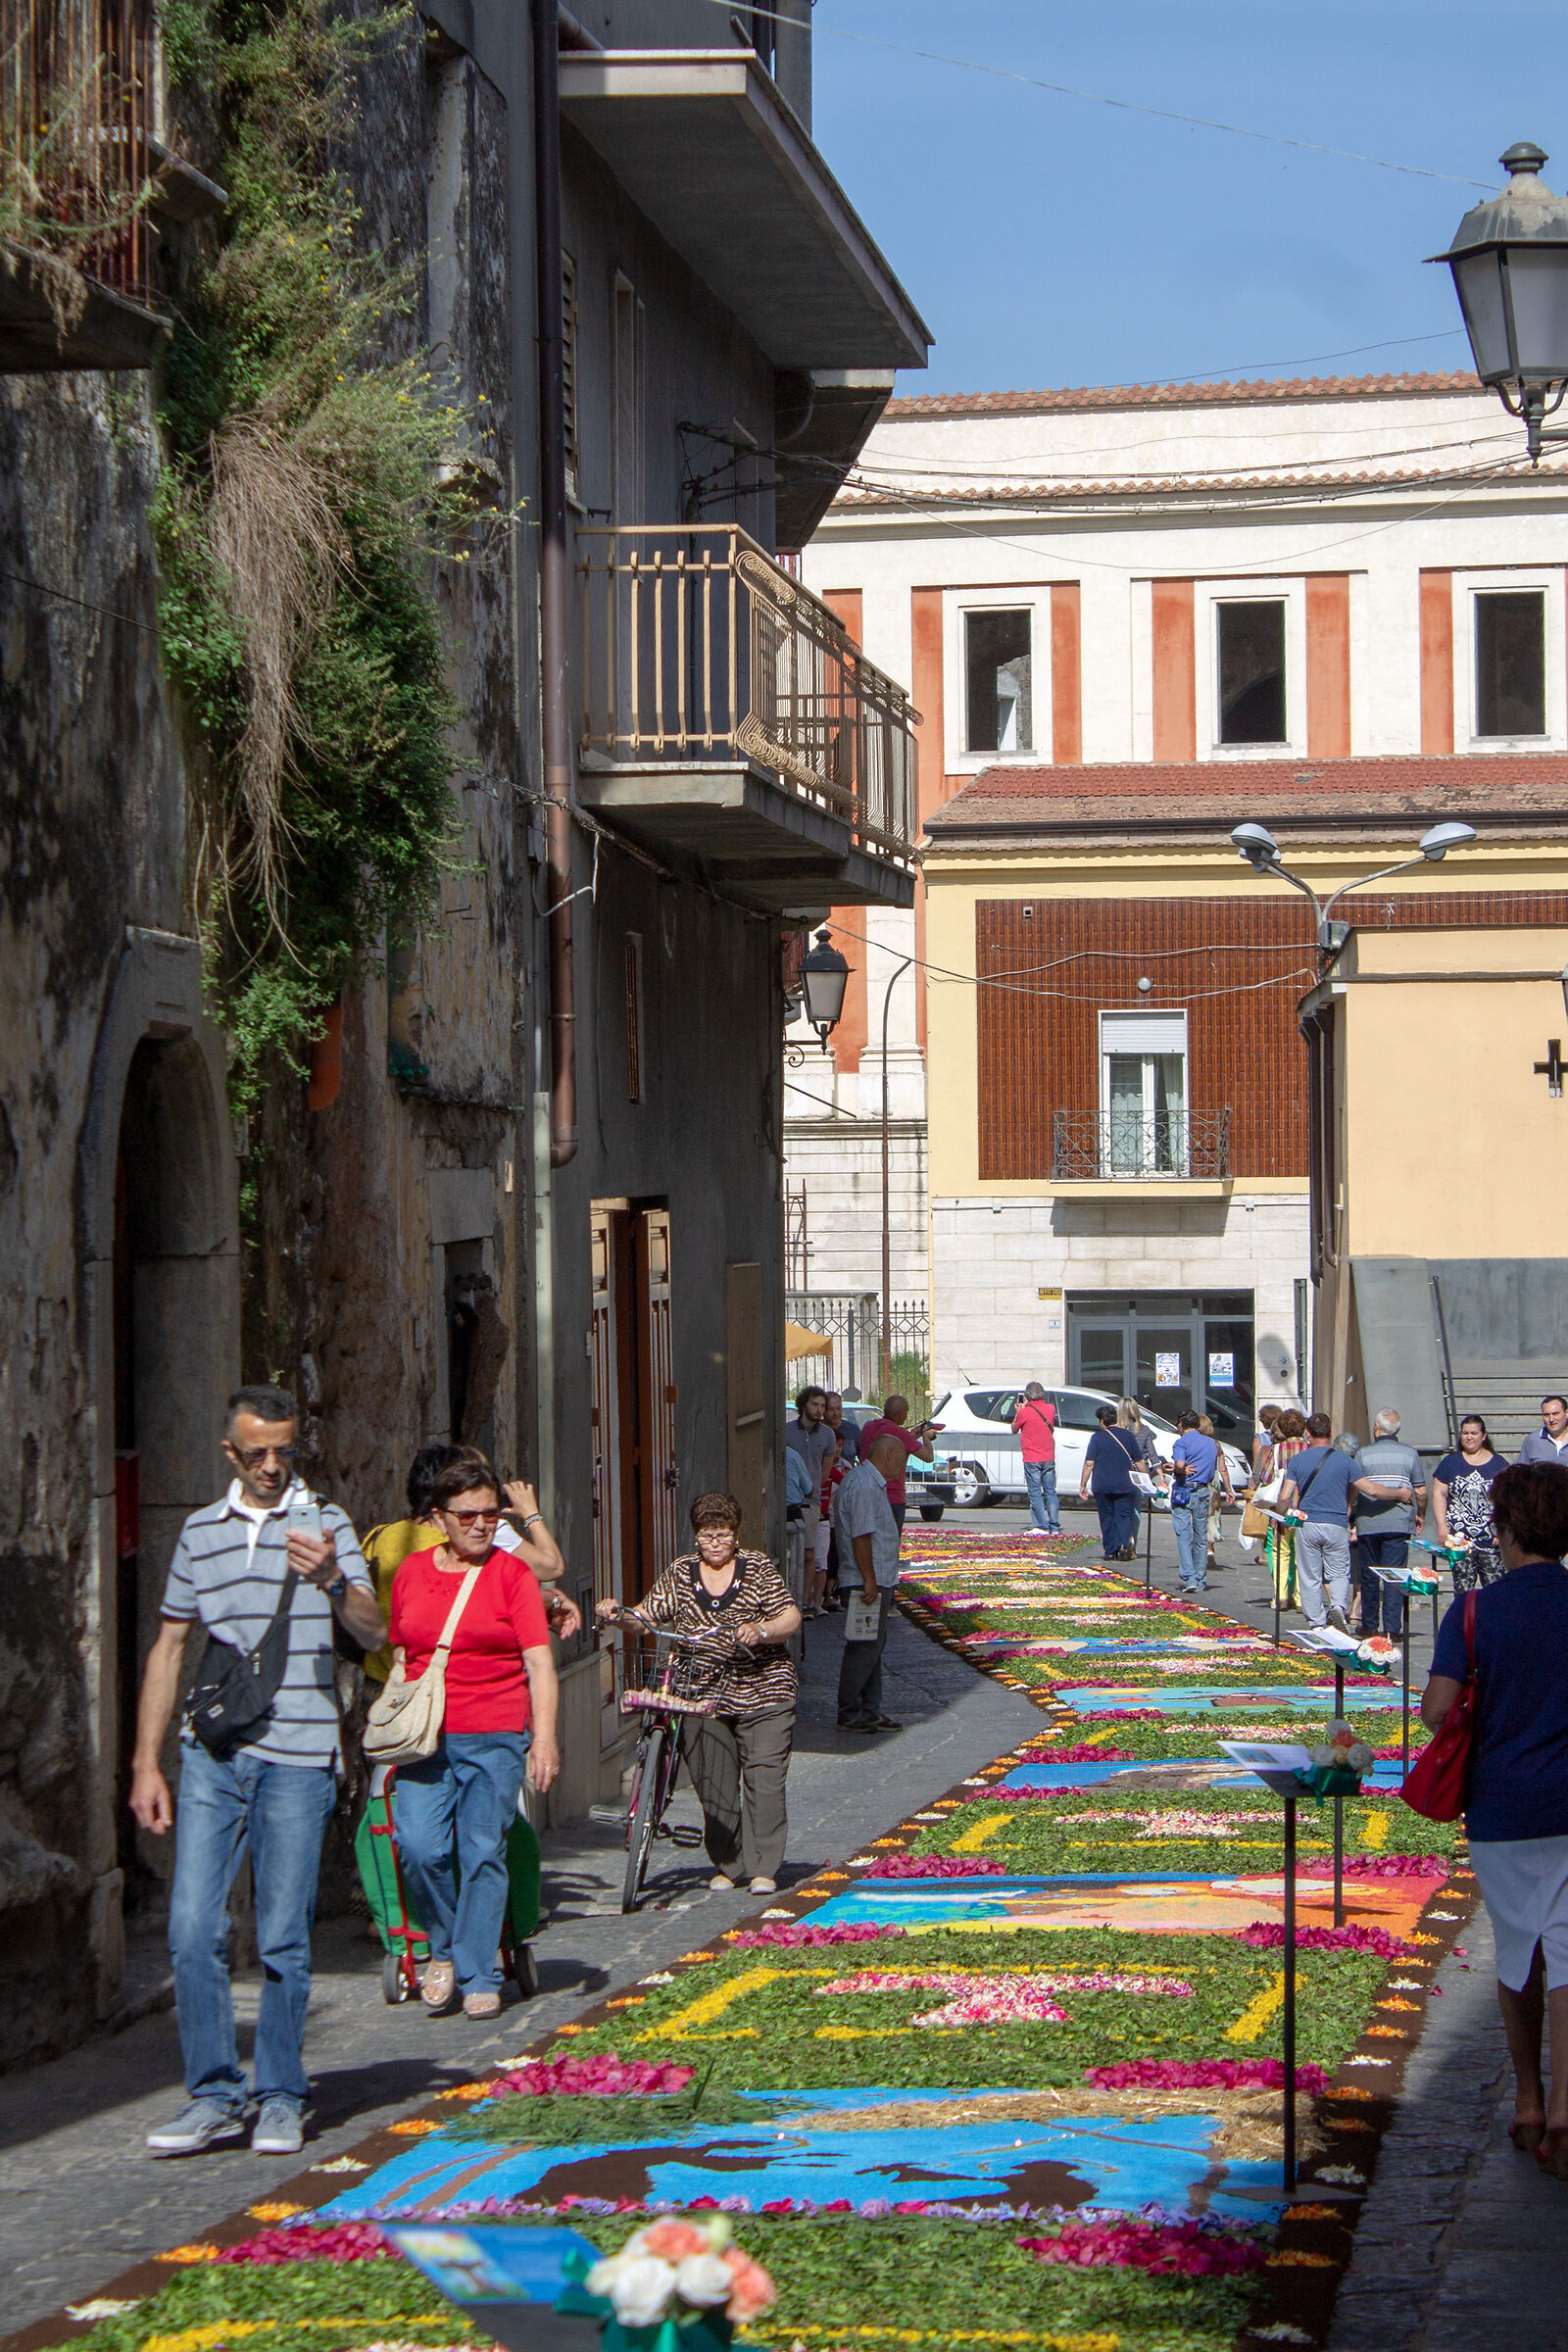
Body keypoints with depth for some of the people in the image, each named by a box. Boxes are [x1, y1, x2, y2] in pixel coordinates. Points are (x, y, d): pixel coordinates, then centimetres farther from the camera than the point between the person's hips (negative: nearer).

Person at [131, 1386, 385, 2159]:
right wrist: (146, 1763, 13)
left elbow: (373, 1633, -8)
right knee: (193, 1929, -4)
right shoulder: (201, 1530, 15)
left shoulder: (323, 1523, 4)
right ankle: (214, 2095, 6)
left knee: (283, 1940, -1)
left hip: (297, 1756, -3)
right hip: (211, 1754, 3)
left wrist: (332, 1582, -29)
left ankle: (281, 2098, 12)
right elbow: (169, 1646, 19)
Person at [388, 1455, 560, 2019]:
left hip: (495, 1737, -2)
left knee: (483, 1854, -3)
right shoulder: (412, 1572, 11)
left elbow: (540, 1663, -4)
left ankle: (478, 1977, 8)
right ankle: (443, 1949, 12)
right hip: (424, 1737, 2)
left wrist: (544, 1739, -13)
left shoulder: (512, 1573, 2)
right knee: (419, 1849, -12)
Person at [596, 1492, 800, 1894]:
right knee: (714, 1784, 0)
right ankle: (724, 1865, 14)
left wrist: (762, 1631, -22)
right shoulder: (681, 1572, 10)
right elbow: (649, 1615, 8)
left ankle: (764, 1868, 0)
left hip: (761, 1692, -2)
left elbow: (791, 1619, -2)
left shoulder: (759, 1567, 3)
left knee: (764, 1780, -7)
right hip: (702, 1694, 2)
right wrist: (618, 1615, -12)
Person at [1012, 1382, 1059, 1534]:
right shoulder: (1051, 1409, 1)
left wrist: (1019, 1411, 13)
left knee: (1035, 1494, 1)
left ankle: (1042, 1527, -4)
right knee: (1050, 1492, 11)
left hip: (1032, 1459, -4)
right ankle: (1054, 1526, 7)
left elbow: (1014, 1429, 3)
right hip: (1049, 1458, 4)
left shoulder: (1025, 1413, -12)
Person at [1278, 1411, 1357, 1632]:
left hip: (1307, 1524, 0)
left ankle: (1317, 1622, 7)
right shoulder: (1345, 1461, 0)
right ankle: (1339, 1606, -17)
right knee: (1339, 1574, 9)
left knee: (1310, 1578, 8)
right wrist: (1349, 1520, 21)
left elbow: (1285, 1497, -3)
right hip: (1337, 1525, 0)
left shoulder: (1298, 1460, 0)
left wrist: (1284, 1514, 16)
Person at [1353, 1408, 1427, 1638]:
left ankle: (1369, 1626, 20)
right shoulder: (1410, 1454, 0)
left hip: (1368, 1524, 1)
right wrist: (1420, 1515, 18)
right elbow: (1420, 1492, 1)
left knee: (1369, 1576, 12)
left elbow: (1353, 1490, 0)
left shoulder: (1364, 1454, -1)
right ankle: (1391, 1629, -8)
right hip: (1398, 1524, 0)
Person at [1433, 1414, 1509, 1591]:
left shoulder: (1498, 1464, 9)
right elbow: (1439, 1494, 6)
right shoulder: (1450, 1462, 10)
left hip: (1491, 1538, 0)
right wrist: (1442, 1526, -5)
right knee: (1463, 1589, -4)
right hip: (1459, 1537, 0)